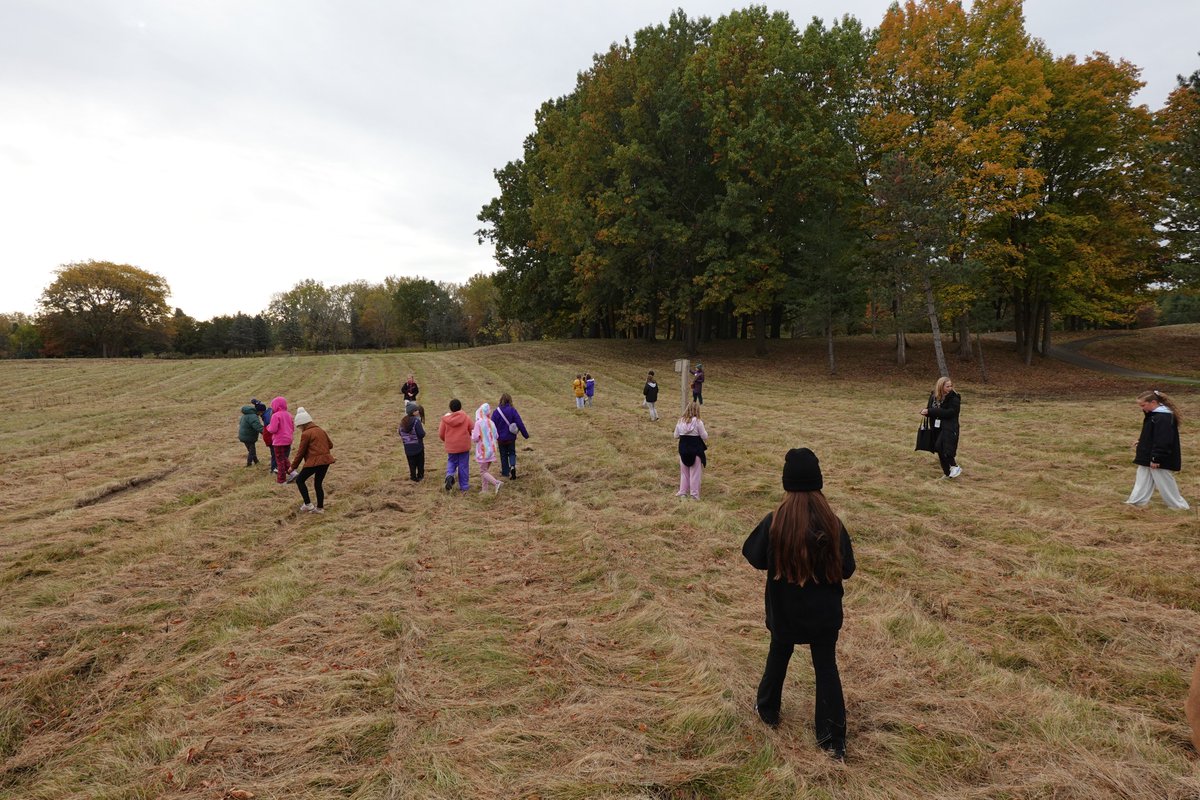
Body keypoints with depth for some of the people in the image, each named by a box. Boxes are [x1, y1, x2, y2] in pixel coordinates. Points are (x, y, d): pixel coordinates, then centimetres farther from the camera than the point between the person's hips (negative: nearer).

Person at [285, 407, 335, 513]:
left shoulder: (306, 434, -8)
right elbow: (330, 445, 18)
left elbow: (301, 452, -5)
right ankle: (320, 508, 19)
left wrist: (293, 466, 3)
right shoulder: (321, 430, 13)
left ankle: (308, 504, 3)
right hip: (326, 460, 7)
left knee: (300, 480, 8)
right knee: (318, 483, 16)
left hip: (314, 461, -7)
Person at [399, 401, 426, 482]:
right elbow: (421, 434, -23)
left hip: (408, 447, 4)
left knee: (411, 463, 15)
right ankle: (420, 476, 26)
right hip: (418, 446, -4)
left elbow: (400, 433, 7)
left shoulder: (403, 421, -2)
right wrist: (423, 429, -4)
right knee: (420, 462, 16)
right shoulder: (416, 421, -21)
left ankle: (413, 477, 21)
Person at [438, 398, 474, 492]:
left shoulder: (445, 419, -7)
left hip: (451, 447, 1)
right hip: (464, 446, 0)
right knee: (463, 466, 10)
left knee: (451, 462, 20)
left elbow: (441, 434, -1)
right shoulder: (466, 418, -9)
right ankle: (464, 486, 15)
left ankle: (449, 475, -9)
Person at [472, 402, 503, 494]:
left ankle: (497, 483, -22)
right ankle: (484, 489, 16)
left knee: (483, 471, -1)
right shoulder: (491, 423, 4)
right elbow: (496, 437, 10)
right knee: (485, 470, 16)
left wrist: (472, 433, 5)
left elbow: (475, 438, -15)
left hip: (483, 451, -6)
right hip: (491, 450, 6)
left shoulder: (479, 423, -13)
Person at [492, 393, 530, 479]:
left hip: (501, 438, 0)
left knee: (503, 455, 14)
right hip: (511, 437, 0)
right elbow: (520, 423, -10)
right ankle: (512, 466, -10)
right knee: (512, 453, 17)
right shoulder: (513, 411, -11)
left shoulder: (496, 412, -10)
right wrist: (525, 434, -1)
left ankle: (505, 473, 21)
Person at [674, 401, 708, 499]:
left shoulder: (681, 421, -1)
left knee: (684, 471, 16)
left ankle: (683, 492, 19)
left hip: (683, 448, 4)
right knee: (695, 472, 5)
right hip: (695, 448, -4)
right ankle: (694, 494, 8)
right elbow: (705, 437, -8)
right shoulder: (698, 422, -13)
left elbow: (676, 436, 6)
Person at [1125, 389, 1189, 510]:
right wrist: (1140, 442, 10)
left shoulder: (1163, 418, -24)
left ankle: (1178, 504, 17)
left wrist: (1156, 459, -24)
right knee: (1143, 477, 13)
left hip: (1160, 459, -10)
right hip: (1148, 456, 10)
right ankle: (1139, 501, 19)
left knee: (1164, 481, 2)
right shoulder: (1153, 414, 8)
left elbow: (1163, 442, -26)